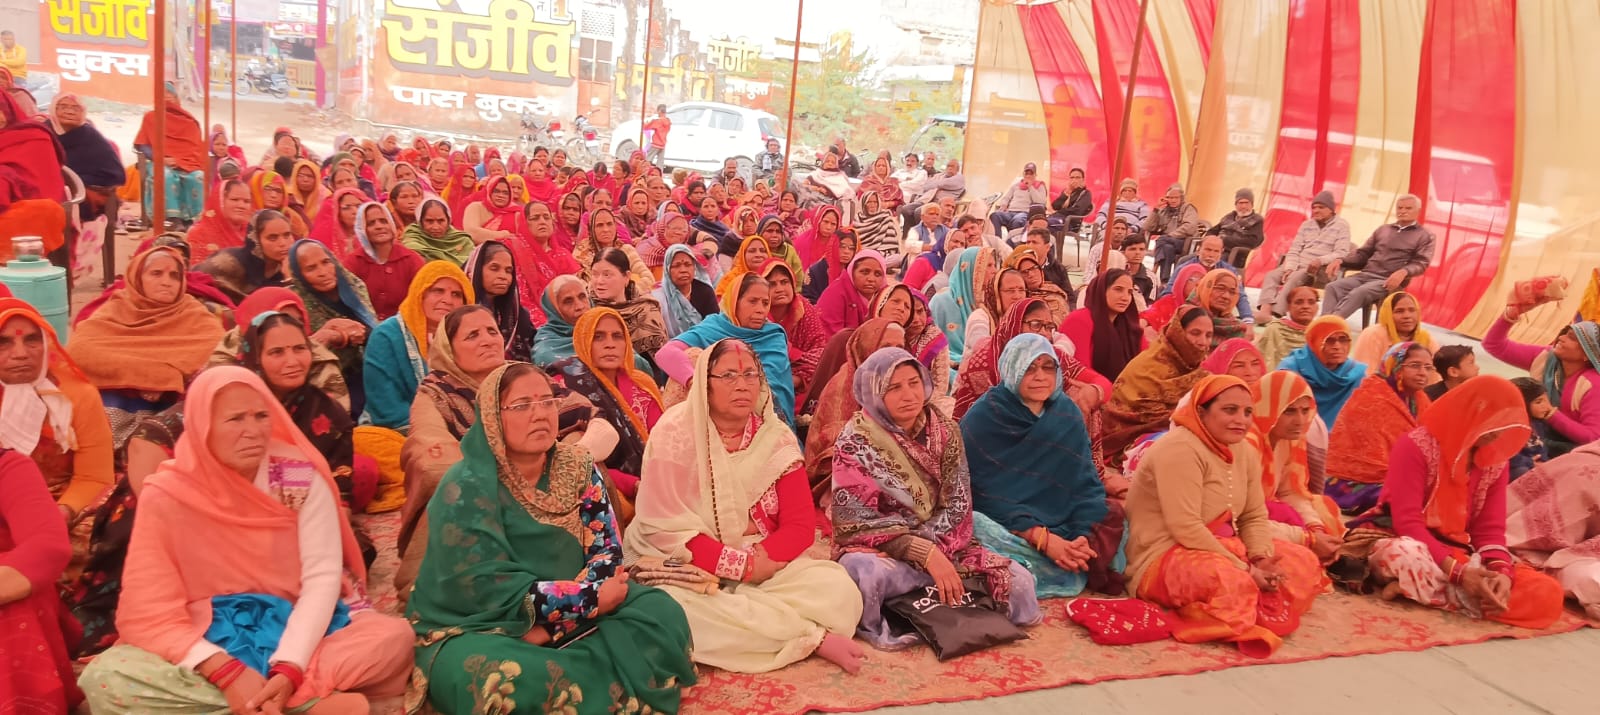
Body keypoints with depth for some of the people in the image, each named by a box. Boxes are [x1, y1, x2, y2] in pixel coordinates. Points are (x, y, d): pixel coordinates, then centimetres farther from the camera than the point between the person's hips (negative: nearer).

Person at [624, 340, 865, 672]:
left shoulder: (777, 438, 2)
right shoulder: (675, 432, -8)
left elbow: (800, 525, -1)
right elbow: (666, 528, -14)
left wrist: (762, 560, -20)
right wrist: (741, 565, -20)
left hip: (764, 567, 2)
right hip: (686, 567, -2)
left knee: (836, 589, -21)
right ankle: (815, 638, -25)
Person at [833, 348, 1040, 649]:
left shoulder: (944, 431, 1)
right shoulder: (855, 442, -11)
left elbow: (957, 505, -3)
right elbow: (861, 521, -15)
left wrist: (937, 552, -21)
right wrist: (926, 554, -25)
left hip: (942, 545, 5)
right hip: (877, 549, -4)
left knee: (1018, 582, -17)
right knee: (865, 574, -40)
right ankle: (878, 627, -9)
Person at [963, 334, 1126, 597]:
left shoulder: (1068, 415, 2)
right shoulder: (982, 418, -11)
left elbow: (1086, 483, -1)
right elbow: (988, 494, -15)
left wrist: (1084, 536, -20)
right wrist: (1043, 540, -24)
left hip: (1061, 528, 4)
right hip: (1000, 526, -4)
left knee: (1114, 514, -15)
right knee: (977, 524, -36)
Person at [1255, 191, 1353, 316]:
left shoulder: (1341, 225, 3)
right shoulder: (1306, 224, 18)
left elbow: (1341, 253, -8)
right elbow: (1294, 249, 11)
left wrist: (1320, 260, -24)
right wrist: (1290, 268, -7)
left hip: (1320, 269, -6)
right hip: (1299, 264, 6)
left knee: (1294, 278, -34)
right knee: (1271, 275, -21)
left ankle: (1275, 314, -45)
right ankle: (1264, 312, -39)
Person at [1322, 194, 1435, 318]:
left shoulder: (1425, 236, 12)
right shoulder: (1383, 229, 26)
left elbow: (1421, 263, -1)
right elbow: (1362, 254, 25)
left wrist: (1403, 272, -24)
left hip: (1389, 281, -5)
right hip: (1365, 275, 5)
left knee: (1359, 292, -36)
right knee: (1333, 287, -25)